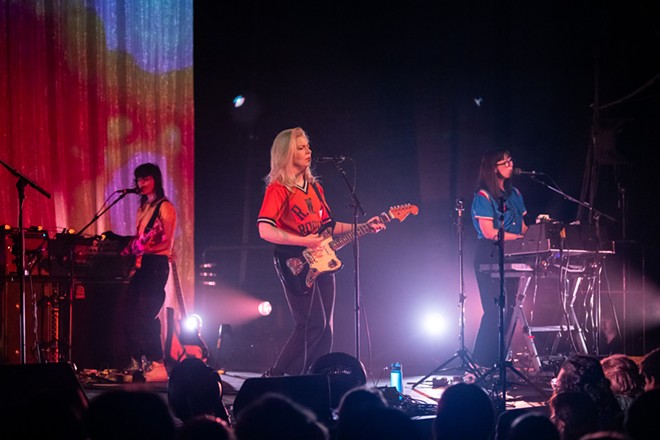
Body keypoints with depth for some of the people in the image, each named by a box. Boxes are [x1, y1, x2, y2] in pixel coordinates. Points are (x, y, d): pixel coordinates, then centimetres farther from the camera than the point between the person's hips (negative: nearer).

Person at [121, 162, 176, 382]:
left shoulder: (165, 207, -4)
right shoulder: (143, 208, 20)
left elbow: (166, 242, -13)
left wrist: (143, 248, -25)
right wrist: (127, 250, 5)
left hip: (156, 264, -8)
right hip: (140, 265, 8)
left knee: (145, 316, -13)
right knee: (131, 313, 3)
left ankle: (156, 365, -10)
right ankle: (137, 363, 9)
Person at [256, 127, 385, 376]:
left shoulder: (314, 186, 16)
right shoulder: (278, 189, -9)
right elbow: (265, 230, -19)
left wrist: (363, 227, 12)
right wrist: (303, 241, -23)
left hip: (321, 263, 8)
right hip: (297, 267, -8)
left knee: (324, 328, 6)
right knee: (311, 324, -14)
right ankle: (275, 379, -7)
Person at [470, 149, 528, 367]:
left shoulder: (514, 194, 15)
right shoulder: (483, 196, -8)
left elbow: (522, 226, 18)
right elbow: (489, 232, -16)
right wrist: (519, 237, -18)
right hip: (489, 257, -7)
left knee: (510, 308, 3)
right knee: (495, 310, -10)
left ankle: (500, 361, 8)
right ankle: (481, 364, -6)